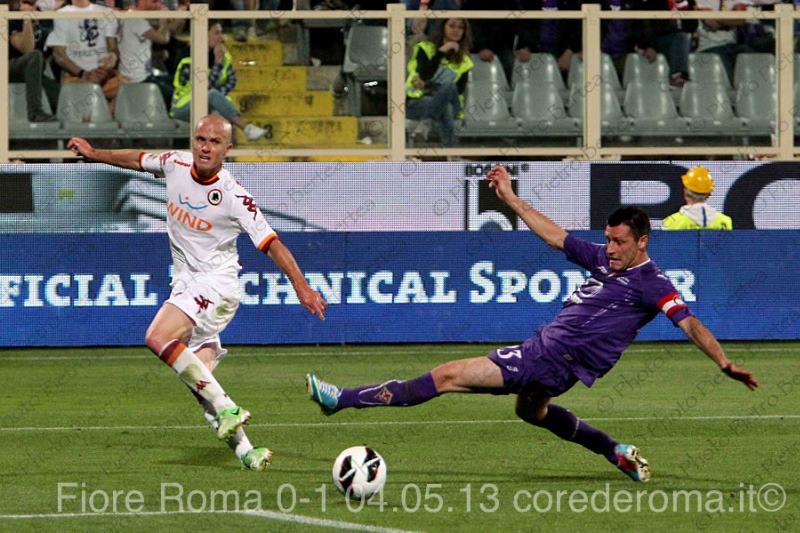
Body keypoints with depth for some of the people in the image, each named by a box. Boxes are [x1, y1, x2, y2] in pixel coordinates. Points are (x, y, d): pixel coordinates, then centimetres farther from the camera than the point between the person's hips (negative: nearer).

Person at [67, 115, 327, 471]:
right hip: (185, 284, 7)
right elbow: (138, 160, 22)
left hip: (216, 284, -7)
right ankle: (243, 449, 2)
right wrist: (95, 154, 30)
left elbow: (270, 243, -16)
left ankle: (226, 409, -27)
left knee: (158, 338, -28)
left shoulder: (233, 196, -17)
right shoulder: (175, 165, 0)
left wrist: (301, 286, -23)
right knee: (199, 382, -3)